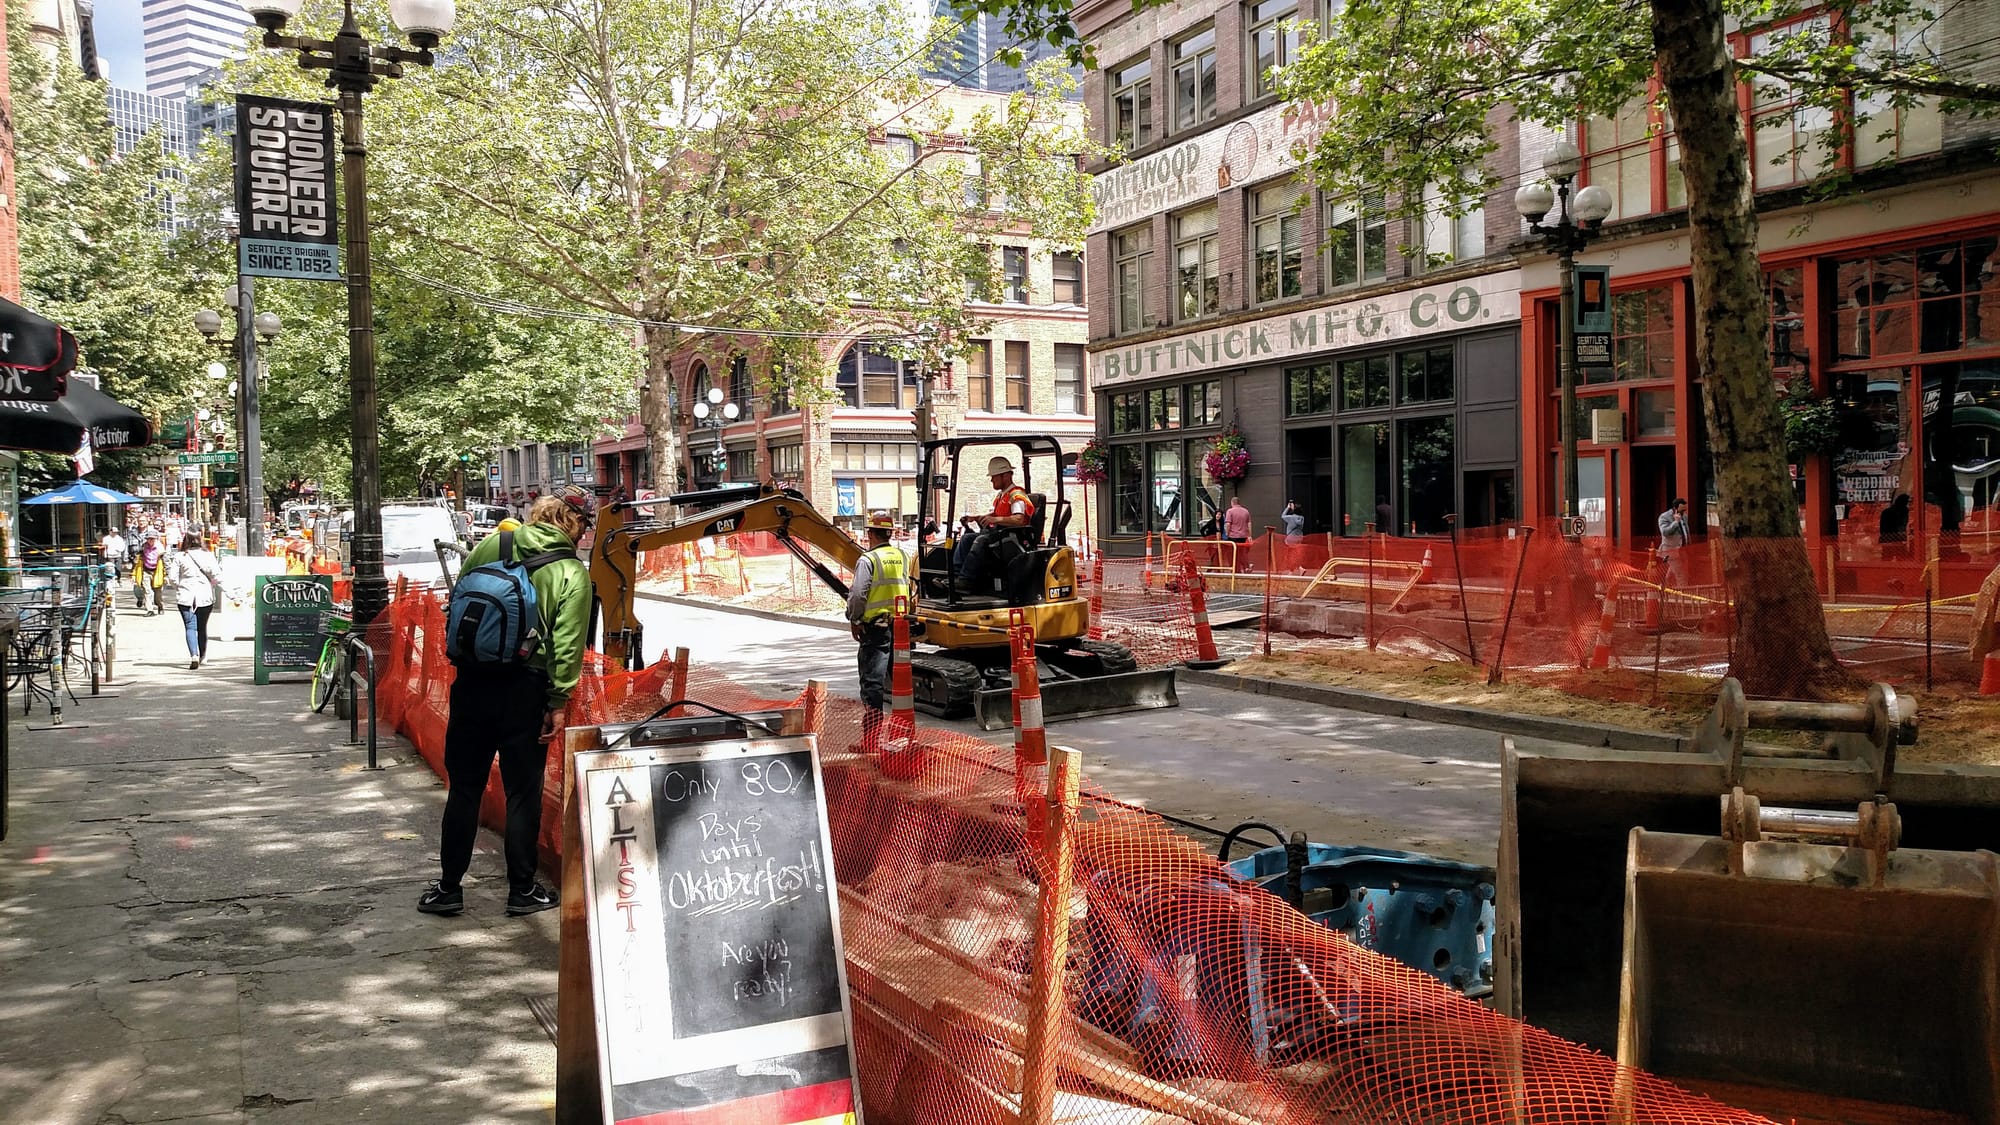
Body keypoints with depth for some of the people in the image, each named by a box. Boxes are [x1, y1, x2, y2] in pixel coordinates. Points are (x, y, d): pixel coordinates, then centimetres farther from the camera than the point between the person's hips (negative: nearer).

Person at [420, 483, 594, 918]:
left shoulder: (491, 545, 2)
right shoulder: (573, 573, -7)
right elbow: (567, 645, -12)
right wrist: (558, 702, -5)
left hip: (473, 682, 3)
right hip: (526, 689, -3)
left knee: (463, 788, 12)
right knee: (523, 792, 8)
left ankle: (448, 888, 19)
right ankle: (522, 890, 16)